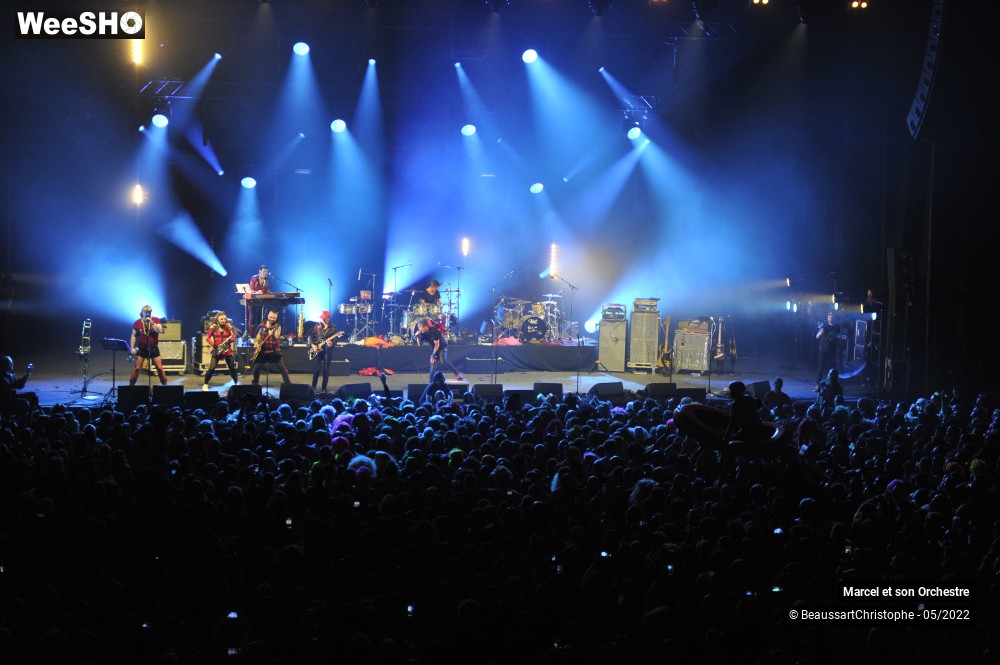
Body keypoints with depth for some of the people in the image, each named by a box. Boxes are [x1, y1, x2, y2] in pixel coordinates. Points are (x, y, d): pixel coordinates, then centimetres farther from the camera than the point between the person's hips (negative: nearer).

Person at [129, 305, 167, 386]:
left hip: (154, 348, 0)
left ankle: (164, 384, 10)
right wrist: (132, 348, -5)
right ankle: (131, 384, 7)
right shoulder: (137, 323, 0)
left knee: (160, 368, -1)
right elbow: (133, 336, 3)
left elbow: (160, 331, -15)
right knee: (137, 368, -2)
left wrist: (152, 323, -24)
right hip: (142, 348, 0)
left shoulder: (156, 320, -1)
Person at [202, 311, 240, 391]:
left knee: (232, 368, 2)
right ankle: (205, 385, 2)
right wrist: (214, 345, -13)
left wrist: (230, 339, -23)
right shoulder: (213, 327, -1)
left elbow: (233, 337, 0)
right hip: (217, 351, -2)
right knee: (212, 368, -9)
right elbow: (207, 338, 0)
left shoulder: (229, 327, 3)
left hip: (228, 351, 2)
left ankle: (236, 384, 18)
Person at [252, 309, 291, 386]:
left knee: (281, 367, -7)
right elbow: (258, 336, 13)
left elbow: (277, 337, -17)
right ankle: (255, 383, 23)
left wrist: (272, 333, -37)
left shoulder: (277, 326, -4)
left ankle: (288, 383, 0)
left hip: (274, 350, -3)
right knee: (257, 366, 4)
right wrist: (256, 343, -5)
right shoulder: (262, 325, 5)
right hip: (262, 350, 3)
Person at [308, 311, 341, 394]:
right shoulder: (317, 326, 5)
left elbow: (335, 340, -7)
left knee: (326, 370, 1)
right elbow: (310, 336, 7)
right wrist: (312, 345, -7)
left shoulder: (333, 328, -1)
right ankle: (313, 387, 11)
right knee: (317, 369, -3)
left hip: (327, 351, -1)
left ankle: (324, 389, 10)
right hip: (317, 350, 1)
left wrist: (331, 344, -28)